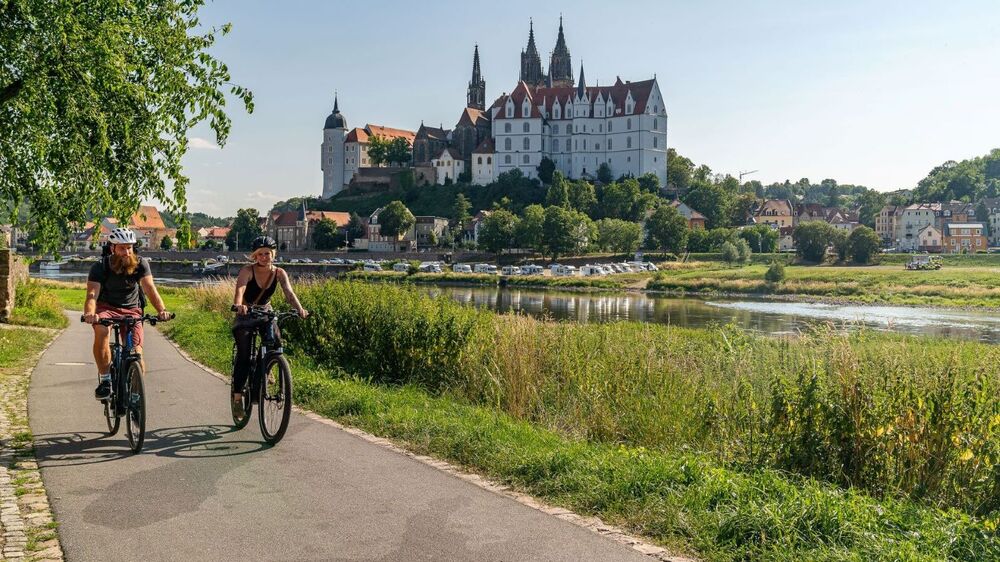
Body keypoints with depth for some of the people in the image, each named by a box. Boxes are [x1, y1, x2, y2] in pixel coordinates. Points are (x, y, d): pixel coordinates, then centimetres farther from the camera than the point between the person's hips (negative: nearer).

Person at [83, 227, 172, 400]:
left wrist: (161, 310, -43)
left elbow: (150, 288, -25)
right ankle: (105, 381, -23)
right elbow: (92, 295, -28)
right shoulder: (100, 267, -16)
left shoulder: (140, 264, -13)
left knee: (137, 354, -16)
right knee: (101, 329, -36)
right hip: (106, 307, -1)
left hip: (131, 310, 1)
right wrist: (90, 314, -51)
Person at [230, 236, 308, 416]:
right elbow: (240, 288, -36)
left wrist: (299, 308, -44)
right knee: (243, 355, -14)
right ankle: (237, 397, -5)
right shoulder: (247, 271, -18)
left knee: (275, 340, -24)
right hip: (246, 315, -3)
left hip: (266, 313, 3)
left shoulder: (279, 273, -10)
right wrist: (238, 305, -58)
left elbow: (289, 292, -24)